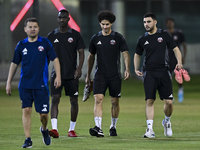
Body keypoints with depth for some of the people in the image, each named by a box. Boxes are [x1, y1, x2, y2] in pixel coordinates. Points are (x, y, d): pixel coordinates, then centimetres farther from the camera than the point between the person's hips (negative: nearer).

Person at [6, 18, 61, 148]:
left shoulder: (45, 43, 1)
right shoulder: (21, 45, 6)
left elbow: (55, 59, 4)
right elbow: (14, 64, 14)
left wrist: (58, 76, -7)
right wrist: (9, 82, 13)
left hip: (41, 85, -1)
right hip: (25, 85, 1)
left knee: (43, 113, -1)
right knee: (26, 110, -8)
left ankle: (44, 129, 32)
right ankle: (28, 139, -3)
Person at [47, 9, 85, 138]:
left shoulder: (75, 35, 2)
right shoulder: (52, 36, 7)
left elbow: (81, 53, 1)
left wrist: (79, 68, -13)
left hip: (72, 74, -1)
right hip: (57, 73, 1)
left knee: (74, 100, 3)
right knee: (55, 99, -13)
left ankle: (72, 129, 15)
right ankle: (54, 129, -22)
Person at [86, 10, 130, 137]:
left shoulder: (118, 38, -1)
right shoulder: (95, 38, 6)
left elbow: (126, 54, -4)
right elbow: (91, 57, 16)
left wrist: (127, 69, -20)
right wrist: (88, 75, 17)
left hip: (115, 75, -1)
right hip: (100, 74, 1)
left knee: (115, 102, 7)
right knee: (98, 99, -14)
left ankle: (113, 127, 23)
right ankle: (98, 128, -23)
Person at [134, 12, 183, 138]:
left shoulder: (164, 35, 3)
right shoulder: (143, 39, 8)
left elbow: (176, 49, 5)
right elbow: (137, 54, 22)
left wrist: (179, 62, -11)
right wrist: (136, 69, 9)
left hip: (163, 72, -1)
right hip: (149, 73, 1)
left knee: (169, 102, -4)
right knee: (149, 101, -10)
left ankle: (167, 121, 25)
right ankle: (150, 129, -10)